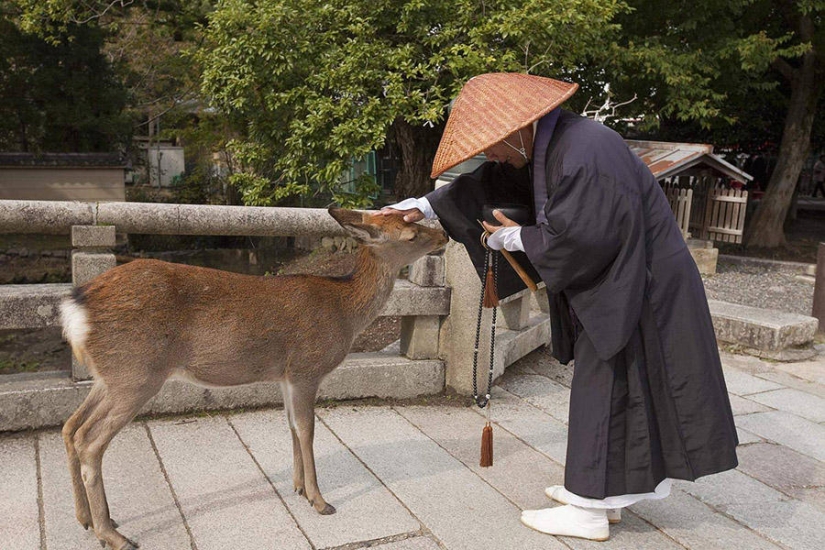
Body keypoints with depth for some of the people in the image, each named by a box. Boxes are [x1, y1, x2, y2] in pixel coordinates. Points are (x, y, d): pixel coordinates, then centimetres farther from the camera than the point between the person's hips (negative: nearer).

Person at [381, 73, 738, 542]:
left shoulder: (585, 154, -26)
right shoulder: (542, 147, 5)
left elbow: (575, 239, -29)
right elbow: (488, 183, 12)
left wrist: (517, 238, -12)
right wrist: (425, 206, 3)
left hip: (637, 291, -10)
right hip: (607, 286, 10)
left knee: (607, 390, -1)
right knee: (607, 389, 16)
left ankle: (590, 512, 13)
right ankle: (605, 495, 30)